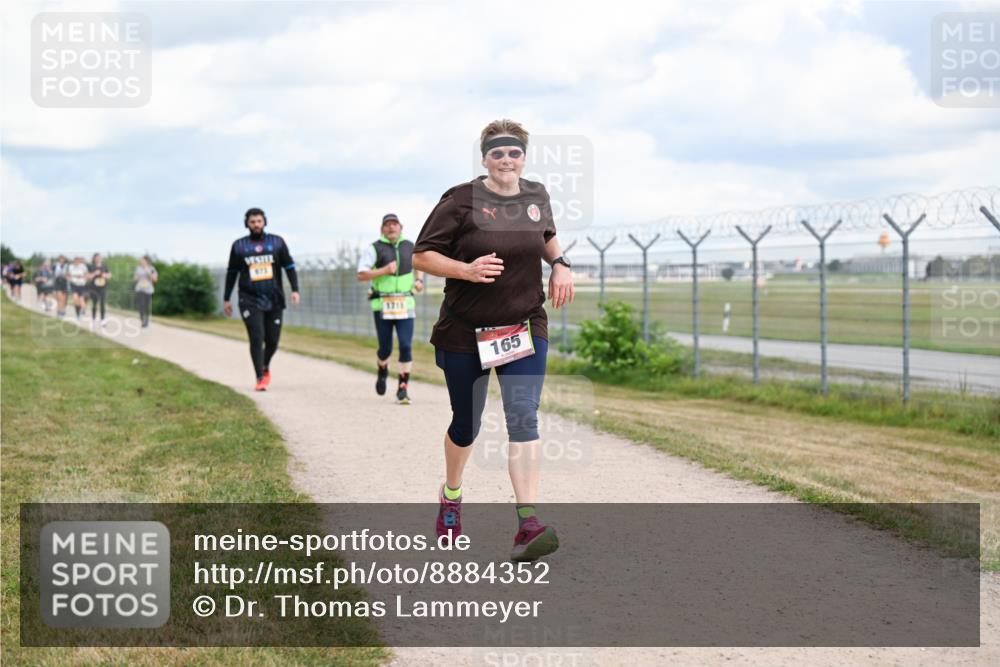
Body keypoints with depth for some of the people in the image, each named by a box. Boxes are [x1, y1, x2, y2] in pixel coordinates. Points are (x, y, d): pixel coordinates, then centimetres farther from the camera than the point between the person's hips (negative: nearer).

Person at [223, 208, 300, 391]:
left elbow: (289, 266, 6)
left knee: (272, 340, 5)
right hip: (250, 301, -1)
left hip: (274, 300, 1)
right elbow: (231, 273, 13)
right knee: (256, 338, -13)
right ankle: (260, 378, -6)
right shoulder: (239, 245, 5)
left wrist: (295, 290, -6)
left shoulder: (277, 242, 6)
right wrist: (226, 299, 14)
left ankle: (265, 366, 34)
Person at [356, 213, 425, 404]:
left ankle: (403, 388, -3)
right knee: (385, 348, 3)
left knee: (406, 346, -10)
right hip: (382, 305, -2)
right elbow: (361, 275, -6)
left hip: (405, 305, 2)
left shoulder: (410, 247, 10)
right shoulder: (374, 249, -1)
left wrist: (419, 280, 9)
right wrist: (384, 270, -18)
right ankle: (382, 371, 37)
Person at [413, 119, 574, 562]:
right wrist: (467, 270, -24)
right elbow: (421, 256, -9)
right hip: (465, 332, -2)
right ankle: (451, 495, 42)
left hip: (524, 329, 2)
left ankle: (528, 525, -21)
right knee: (466, 425, 12)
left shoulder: (536, 196, 5)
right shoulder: (461, 201, -10)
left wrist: (560, 264, 6)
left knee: (523, 420, -13)